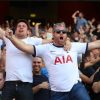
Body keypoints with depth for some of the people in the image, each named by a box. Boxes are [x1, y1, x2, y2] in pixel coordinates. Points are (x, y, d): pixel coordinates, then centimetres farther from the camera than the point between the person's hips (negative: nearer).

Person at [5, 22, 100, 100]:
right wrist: (11, 37, -18)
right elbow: (25, 47, -6)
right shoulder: (46, 48, 0)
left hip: (75, 87, 1)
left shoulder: (74, 46, 7)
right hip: (57, 92, -1)